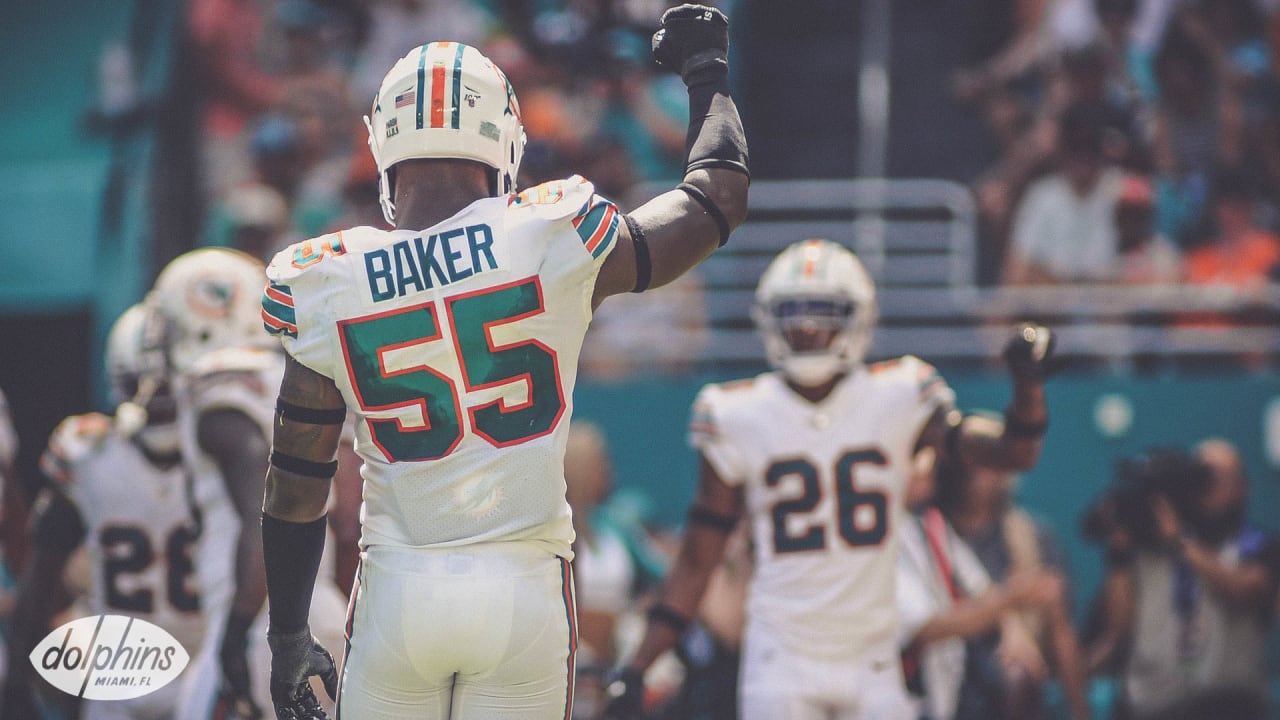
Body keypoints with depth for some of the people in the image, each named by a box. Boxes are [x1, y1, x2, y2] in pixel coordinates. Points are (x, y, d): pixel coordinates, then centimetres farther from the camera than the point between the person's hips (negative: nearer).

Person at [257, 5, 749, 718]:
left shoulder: (328, 289, -4)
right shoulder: (555, 244, -8)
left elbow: (298, 490, 3)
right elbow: (717, 198, 9)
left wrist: (289, 635, 15)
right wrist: (708, 71, 26)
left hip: (399, 588, 0)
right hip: (525, 590, 0)